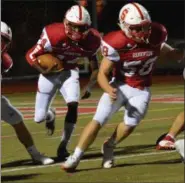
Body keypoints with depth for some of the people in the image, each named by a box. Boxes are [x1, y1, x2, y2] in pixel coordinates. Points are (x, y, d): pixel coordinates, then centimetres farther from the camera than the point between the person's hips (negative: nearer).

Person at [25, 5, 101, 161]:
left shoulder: (92, 40, -16)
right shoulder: (54, 35, -30)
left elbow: (95, 65, 1)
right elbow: (31, 56, -19)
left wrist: (89, 87, -4)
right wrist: (45, 72, -26)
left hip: (70, 72, 2)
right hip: (50, 72, -2)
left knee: (73, 106, -23)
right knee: (39, 118, -1)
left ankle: (63, 146, -9)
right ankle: (50, 115, 40)